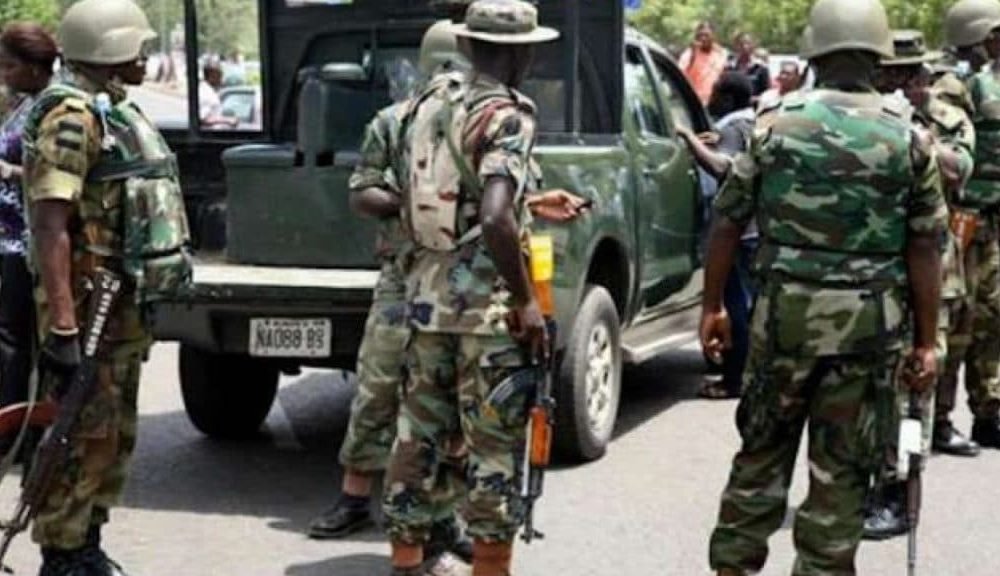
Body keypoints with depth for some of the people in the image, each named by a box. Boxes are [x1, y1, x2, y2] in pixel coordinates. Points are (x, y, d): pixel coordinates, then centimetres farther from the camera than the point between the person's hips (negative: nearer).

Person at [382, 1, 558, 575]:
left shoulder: (428, 106, 9)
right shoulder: (508, 117, -14)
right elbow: (495, 220, -26)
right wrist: (527, 302, -19)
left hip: (427, 295, 7)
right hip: (488, 303, -7)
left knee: (420, 431, 15)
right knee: (495, 447, 2)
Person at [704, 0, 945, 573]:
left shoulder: (776, 123, -1)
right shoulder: (909, 136, -1)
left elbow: (728, 222, 2)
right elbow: (925, 250, -1)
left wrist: (713, 305, 13)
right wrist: (926, 342, 5)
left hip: (785, 311, 1)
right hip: (870, 322, -1)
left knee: (763, 447, 16)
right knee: (842, 466, 8)